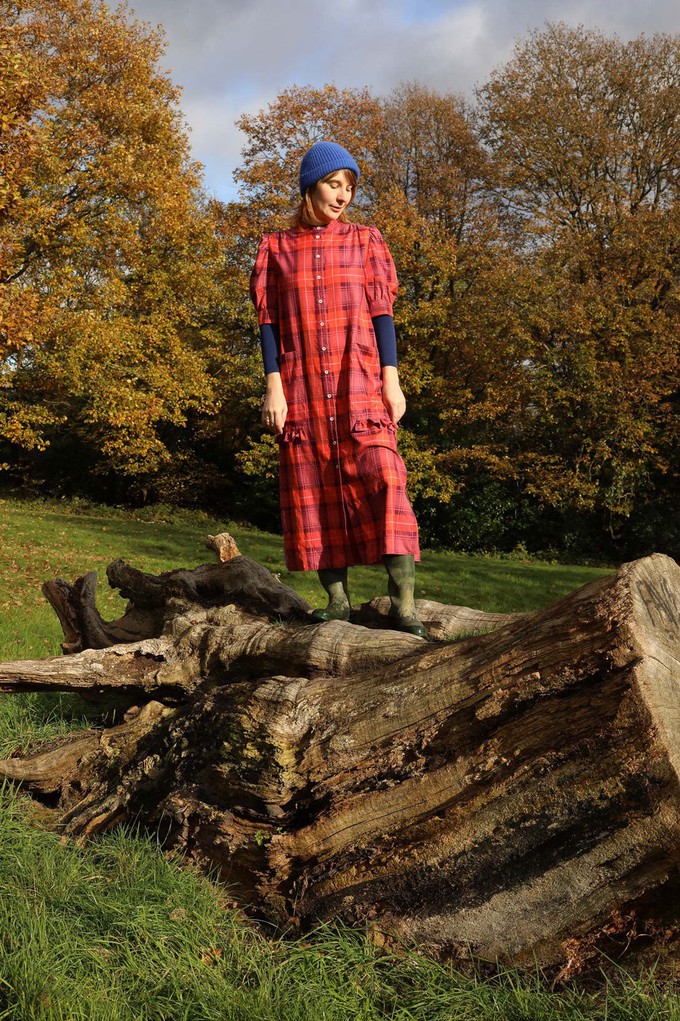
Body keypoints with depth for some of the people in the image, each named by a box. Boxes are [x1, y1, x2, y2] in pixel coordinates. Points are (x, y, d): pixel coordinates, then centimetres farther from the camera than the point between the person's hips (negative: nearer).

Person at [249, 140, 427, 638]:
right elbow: (269, 322, 6)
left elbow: (382, 314, 7)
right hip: (302, 387, 1)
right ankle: (337, 597, 8)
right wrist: (273, 387, -4)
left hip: (360, 384, -1)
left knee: (381, 477, -13)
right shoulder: (277, 248, 10)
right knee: (315, 489, 1)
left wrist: (392, 381, -2)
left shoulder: (365, 241, 11)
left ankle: (403, 601, -15)